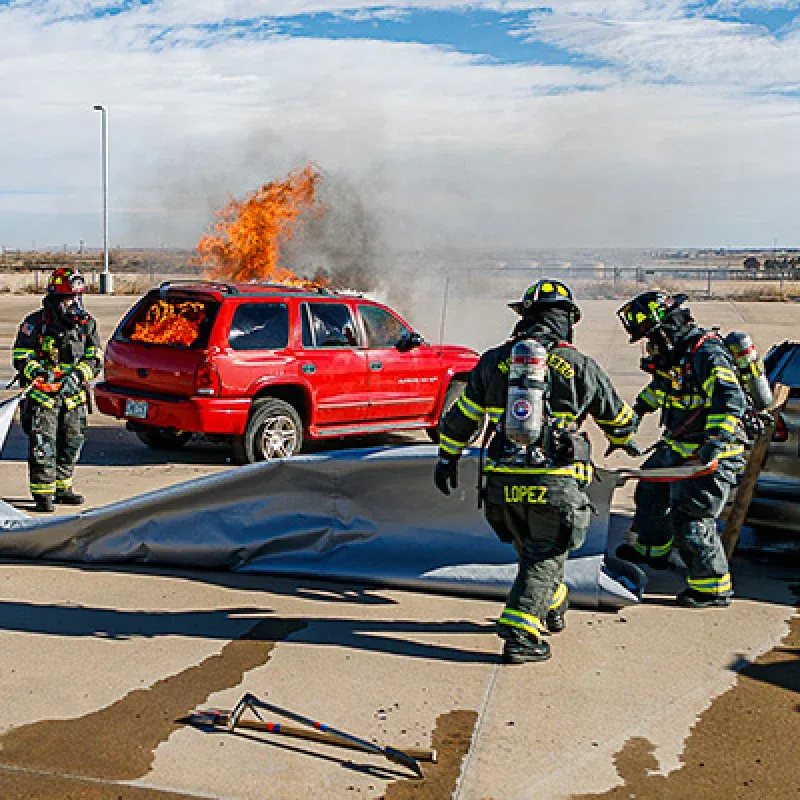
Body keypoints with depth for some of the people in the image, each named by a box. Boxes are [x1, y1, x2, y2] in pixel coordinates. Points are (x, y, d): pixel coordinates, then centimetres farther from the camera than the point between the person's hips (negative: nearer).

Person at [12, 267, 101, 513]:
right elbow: (20, 357, -4)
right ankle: (43, 493, 0)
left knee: (71, 444, 12)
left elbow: (94, 359, 5)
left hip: (74, 396, 4)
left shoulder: (87, 323, 5)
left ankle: (62, 487, 27)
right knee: (42, 446, -6)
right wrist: (38, 371, -24)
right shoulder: (36, 323, -6)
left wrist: (77, 376, -13)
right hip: (42, 395, -4)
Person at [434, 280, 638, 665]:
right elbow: (620, 419, 17)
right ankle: (520, 634, 0)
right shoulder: (581, 366, 1)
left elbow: (460, 417, 15)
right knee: (544, 557, 8)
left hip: (503, 481, 3)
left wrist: (447, 458, 30)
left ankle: (552, 609, 42)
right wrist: (623, 441, 40)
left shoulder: (494, 361, 6)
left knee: (531, 550, 23)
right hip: (555, 482, -3)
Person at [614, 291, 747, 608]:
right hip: (679, 448, 10)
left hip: (711, 454, -10)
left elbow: (731, 399, -33)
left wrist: (717, 439, -43)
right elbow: (659, 385, 28)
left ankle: (714, 587, -1)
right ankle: (651, 548, 49)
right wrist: (638, 409, 38)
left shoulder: (707, 353, -23)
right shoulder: (675, 353, 7)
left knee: (689, 518, -12)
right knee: (651, 488, 26)